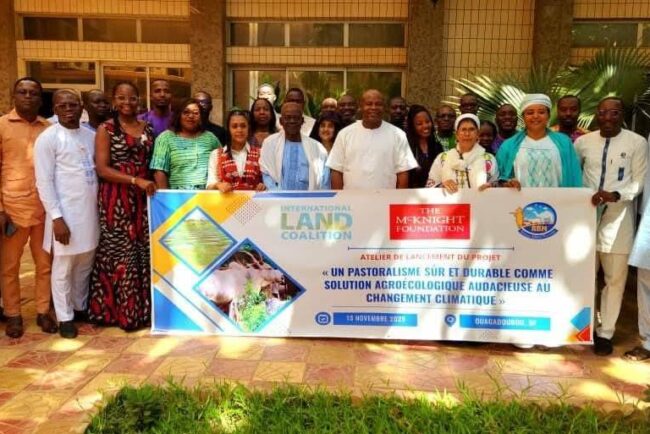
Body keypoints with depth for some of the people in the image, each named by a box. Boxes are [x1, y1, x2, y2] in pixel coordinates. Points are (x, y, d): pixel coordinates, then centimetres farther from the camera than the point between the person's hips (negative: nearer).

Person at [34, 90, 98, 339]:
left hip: (90, 210, 5)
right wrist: (56, 217, -16)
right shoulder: (48, 138, -7)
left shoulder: (91, 136, 9)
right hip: (65, 212, -5)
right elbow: (44, 182, -10)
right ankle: (65, 317, 19)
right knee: (63, 267, 6)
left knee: (85, 264, 16)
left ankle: (80, 307, 33)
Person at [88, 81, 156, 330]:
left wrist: (149, 185, 4)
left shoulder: (147, 128, 12)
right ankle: (122, 311, 11)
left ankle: (142, 307, 18)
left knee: (144, 252, 6)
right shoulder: (106, 129, -2)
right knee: (120, 254, -1)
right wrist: (136, 181, -19)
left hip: (142, 199, 5)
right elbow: (102, 169, -10)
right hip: (115, 200, -4)